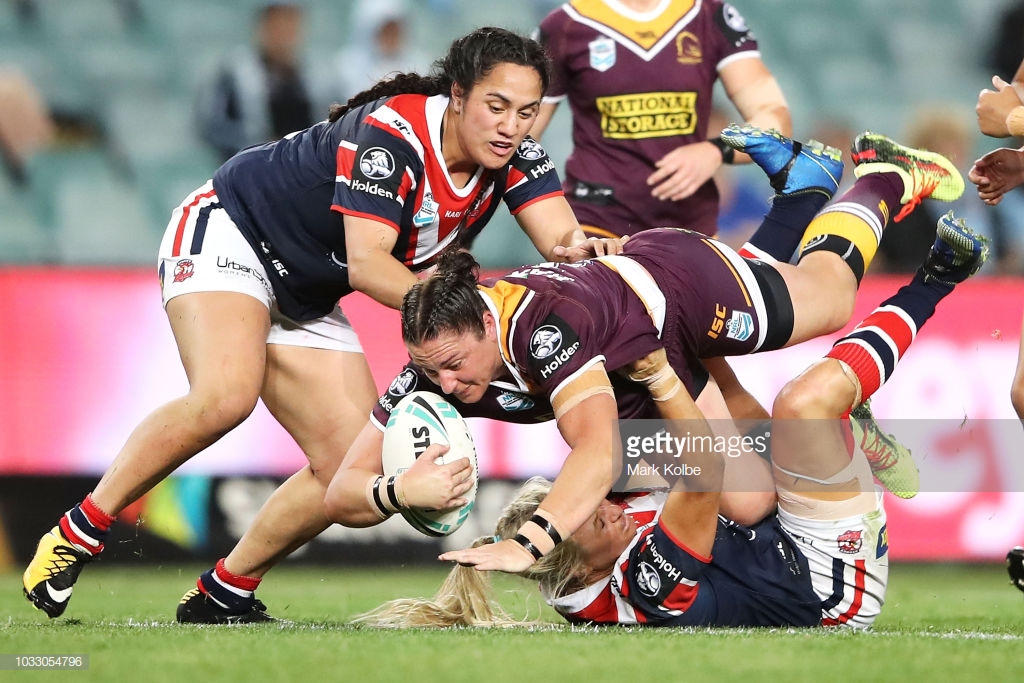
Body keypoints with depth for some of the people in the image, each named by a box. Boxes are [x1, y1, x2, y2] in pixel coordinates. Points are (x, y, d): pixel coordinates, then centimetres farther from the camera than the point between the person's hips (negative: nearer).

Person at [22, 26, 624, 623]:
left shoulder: (512, 156, -9)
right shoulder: (391, 132, -29)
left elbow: (563, 237, -20)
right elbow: (366, 264, -33)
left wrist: (580, 250, -43)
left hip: (306, 302, 8)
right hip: (227, 235, -8)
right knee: (226, 397, -34)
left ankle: (222, 596, 10)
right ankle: (79, 533, -22)